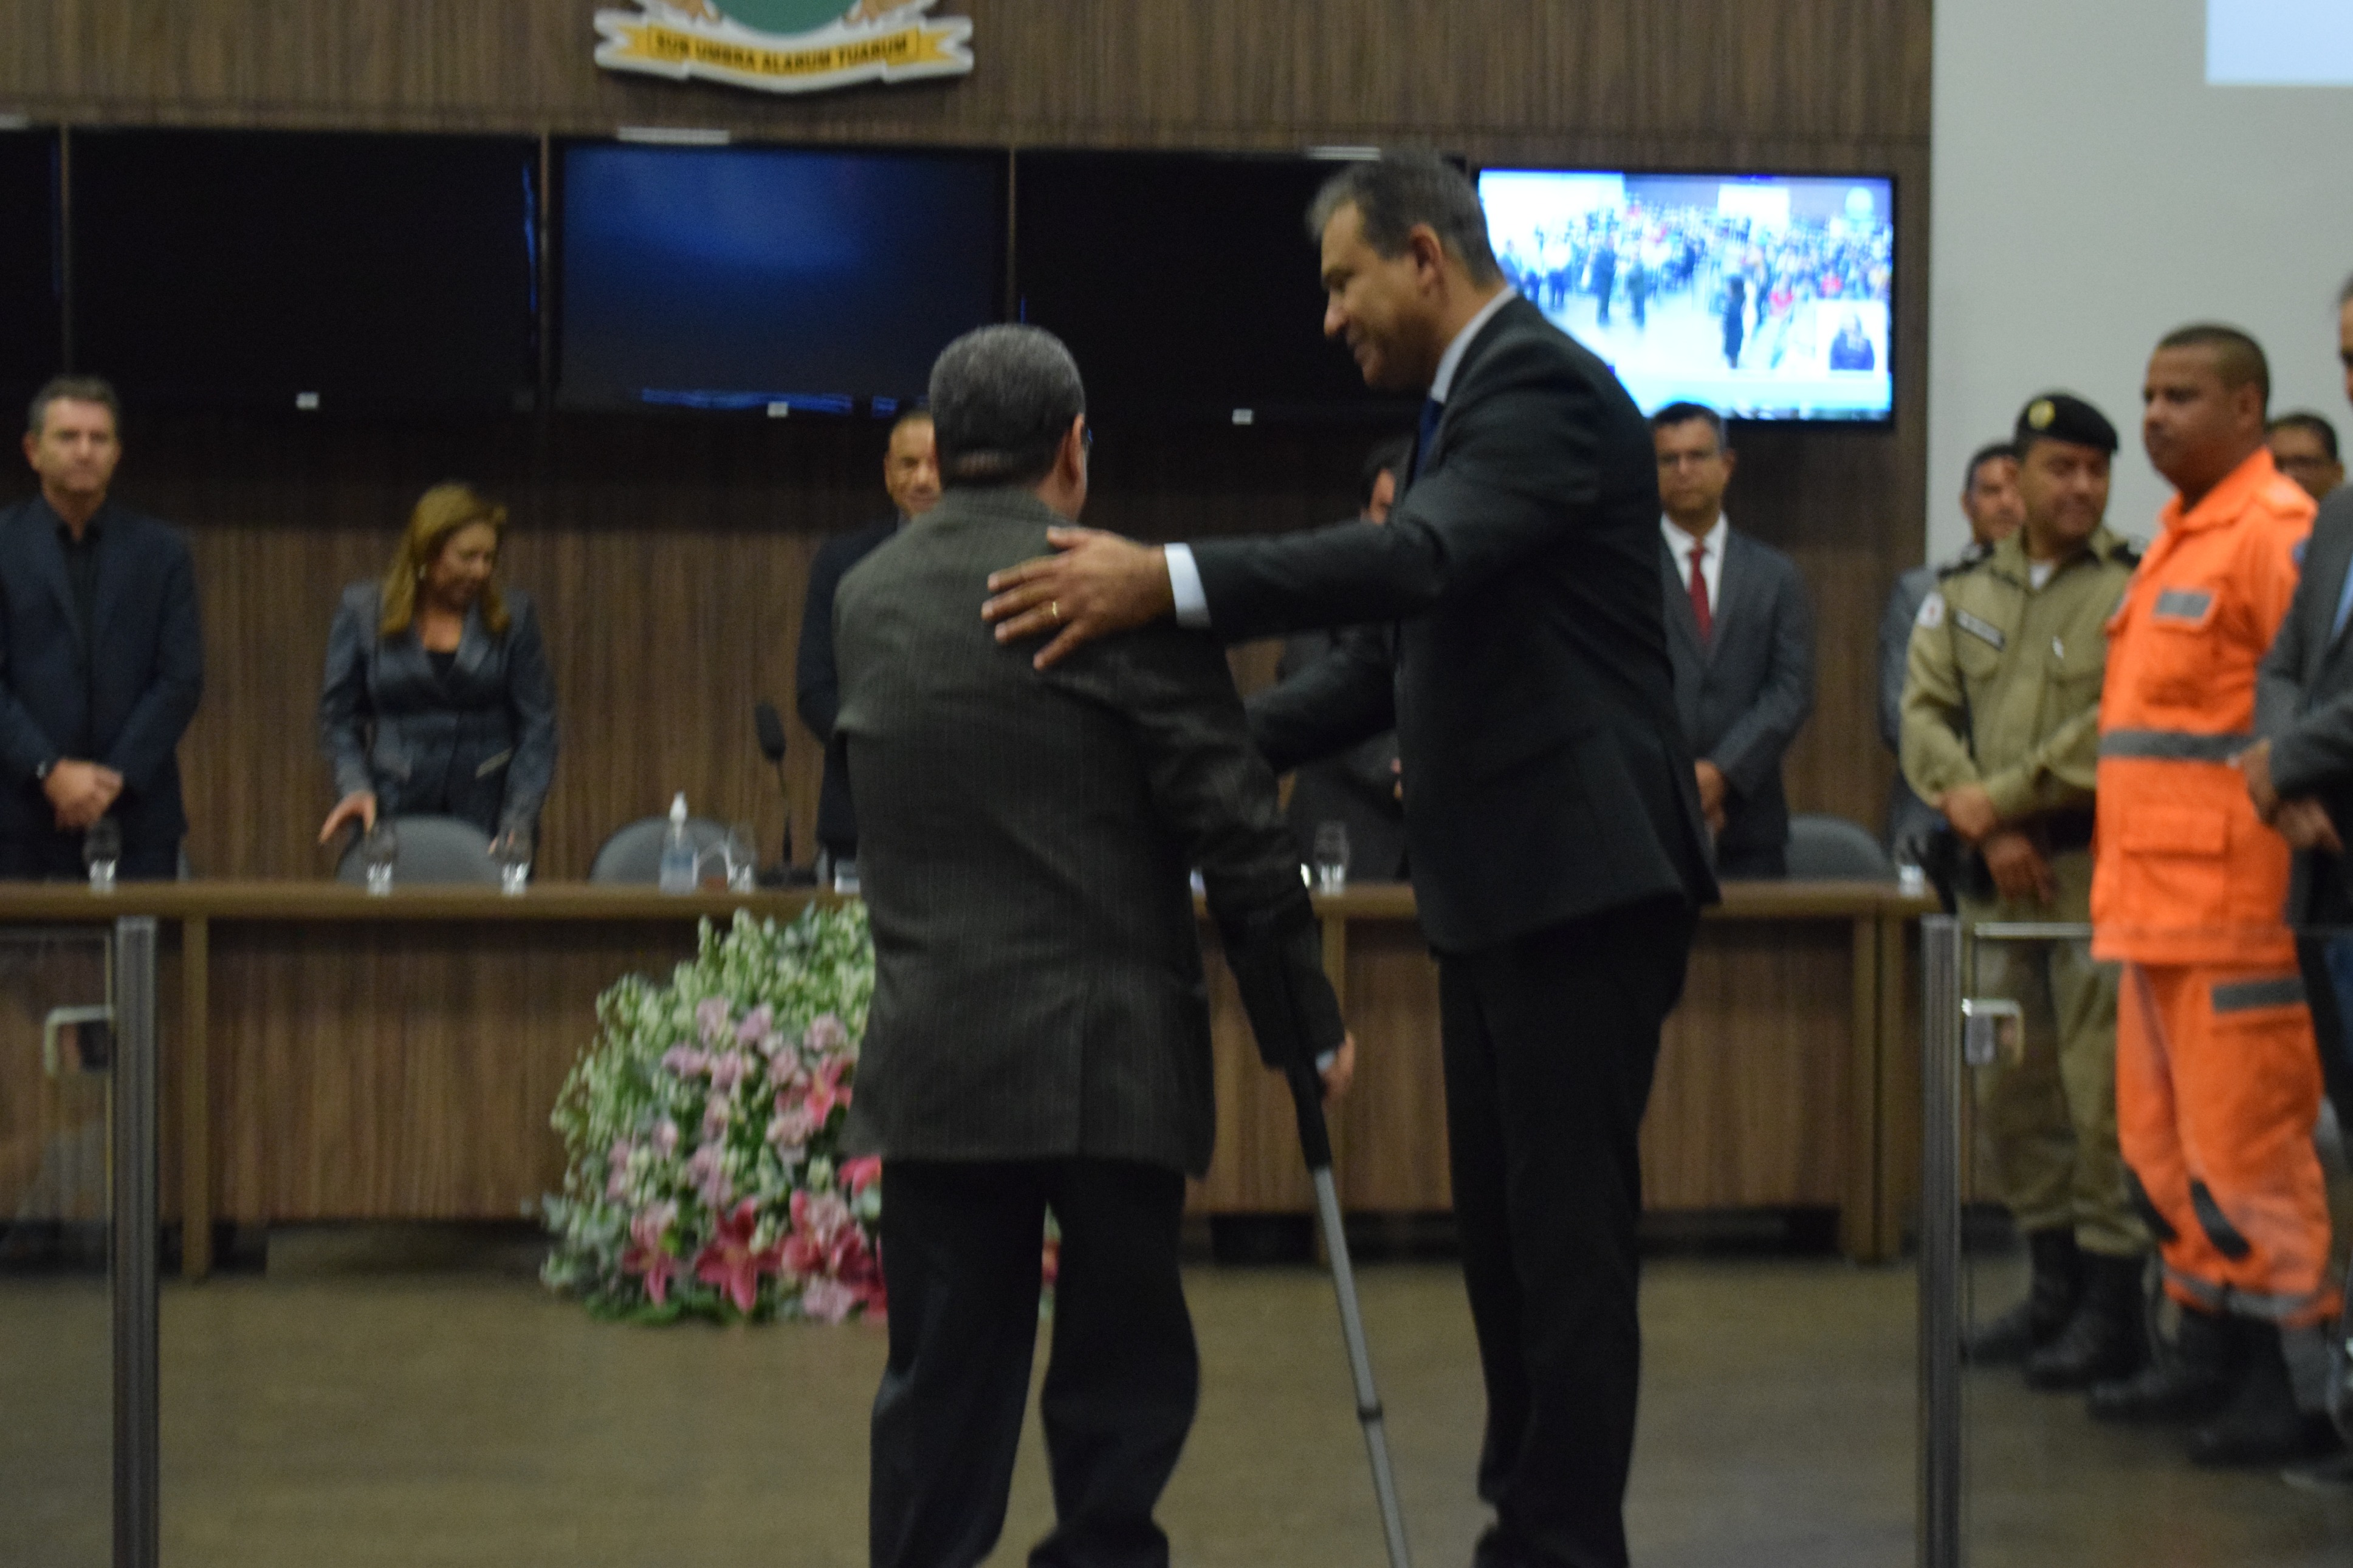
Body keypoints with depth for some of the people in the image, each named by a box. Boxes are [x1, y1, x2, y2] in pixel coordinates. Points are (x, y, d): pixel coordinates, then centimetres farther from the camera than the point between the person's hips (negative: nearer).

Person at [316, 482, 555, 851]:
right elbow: (338, 717, 7)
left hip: (489, 818, 0)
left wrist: (517, 824, -7)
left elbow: (536, 728, 3)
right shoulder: (362, 611, 3)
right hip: (395, 816, 0)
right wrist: (356, 786, -10)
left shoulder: (513, 615, 3)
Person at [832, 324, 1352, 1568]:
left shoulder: (866, 600, 8)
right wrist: (1306, 1024, 0)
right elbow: (1235, 834, -10)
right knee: (1121, 1373, 5)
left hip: (932, 1056, 4)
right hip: (1107, 1049, -4)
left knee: (943, 1385, 7)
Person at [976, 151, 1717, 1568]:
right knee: (1504, 1232, 15)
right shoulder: (1472, 399, 17)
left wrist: (1166, 583, -39)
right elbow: (1420, 643, 23)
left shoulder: (1544, 388, -14)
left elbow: (1420, 556, -32)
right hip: (1500, 888, 10)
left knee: (1569, 1237, -7)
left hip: (1580, 881, -10)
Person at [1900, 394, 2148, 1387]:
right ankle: (2054, 1286, 23)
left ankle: (2114, 1309, 0)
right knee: (2010, 1092, 11)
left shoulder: (2133, 591, -3)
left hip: (2096, 868, -6)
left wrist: (1997, 798, -10)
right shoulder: (1963, 597, 14)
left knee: (2104, 1098, -8)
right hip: (1994, 882, 6)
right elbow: (1925, 719, 6)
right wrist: (1989, 832, -8)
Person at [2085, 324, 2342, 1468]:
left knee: (2246, 1139, -7)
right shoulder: (2177, 537, 20)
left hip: (2232, 896, -10)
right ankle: (2208, 1349, 24)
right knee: (2165, 1144, 14)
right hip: (2156, 898, 10)